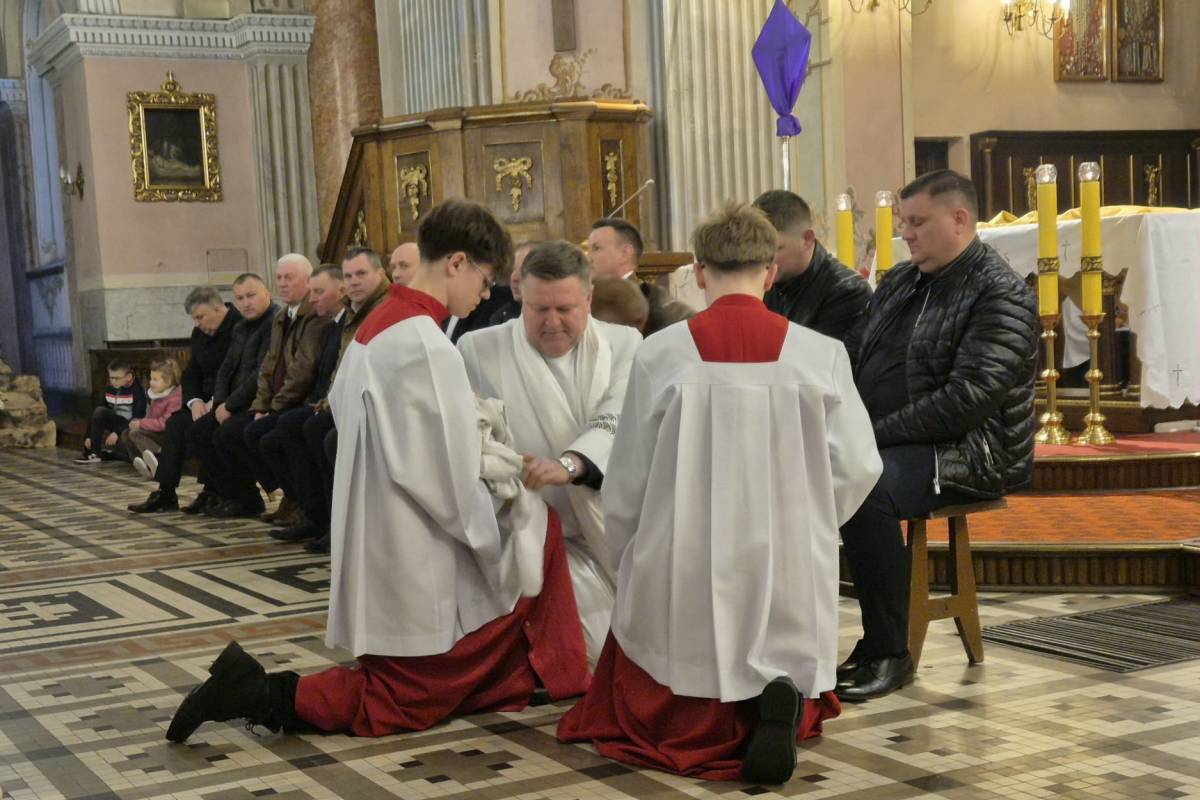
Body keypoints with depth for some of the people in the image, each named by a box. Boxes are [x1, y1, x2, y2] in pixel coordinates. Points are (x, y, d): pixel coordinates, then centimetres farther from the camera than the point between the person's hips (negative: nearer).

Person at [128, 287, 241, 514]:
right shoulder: (200, 334, 13)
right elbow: (190, 374, 14)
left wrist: (216, 402, -24)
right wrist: (195, 401, -6)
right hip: (208, 401, 8)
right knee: (175, 422, -10)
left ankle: (211, 492, -20)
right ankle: (165, 493, -9)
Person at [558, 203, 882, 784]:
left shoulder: (660, 354, -10)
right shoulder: (820, 353, -9)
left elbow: (627, 479, -2)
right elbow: (856, 468, -4)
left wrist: (626, 560, 17)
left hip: (682, 573, 0)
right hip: (788, 572, 0)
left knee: (653, 720, 25)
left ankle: (703, 718, -9)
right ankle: (779, 704, -9)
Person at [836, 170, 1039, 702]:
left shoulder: (1000, 294, -9)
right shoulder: (899, 282, 17)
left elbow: (969, 397, -20)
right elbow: (859, 364, 17)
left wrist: (874, 436, -21)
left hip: (967, 450, -8)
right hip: (880, 441, 8)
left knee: (864, 488, -35)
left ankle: (889, 654, -23)